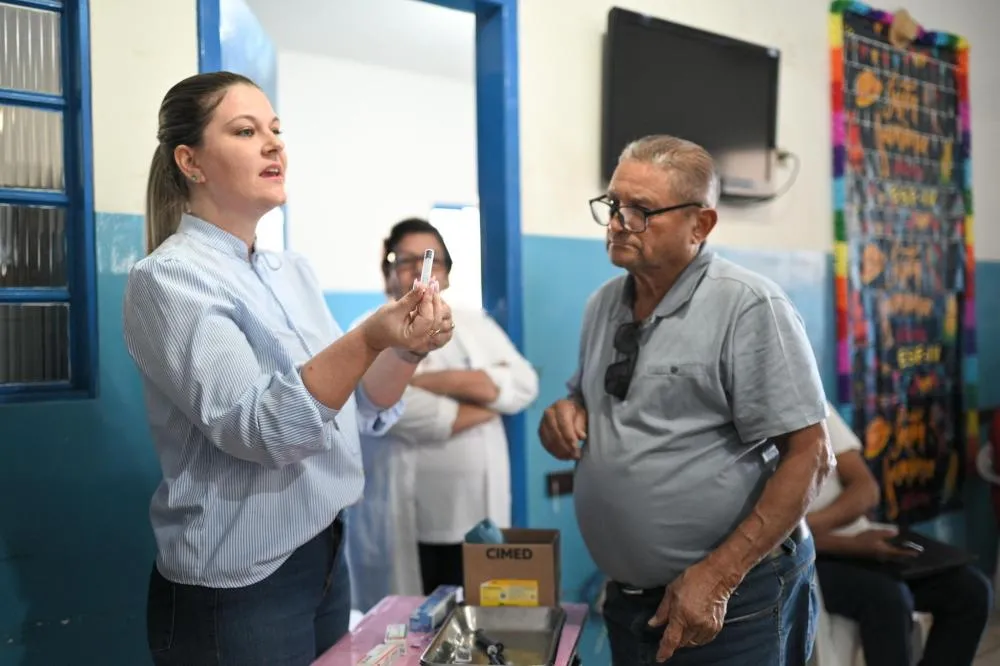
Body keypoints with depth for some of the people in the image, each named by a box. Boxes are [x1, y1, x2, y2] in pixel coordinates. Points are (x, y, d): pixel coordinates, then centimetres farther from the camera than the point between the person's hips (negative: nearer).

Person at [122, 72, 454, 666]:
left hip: (325, 559, 7)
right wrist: (369, 340, -36)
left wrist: (408, 352, -12)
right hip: (237, 589, -6)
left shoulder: (294, 271, 6)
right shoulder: (169, 278, -14)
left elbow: (361, 411, 6)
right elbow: (254, 427, -25)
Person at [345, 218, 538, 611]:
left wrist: (438, 381, -13)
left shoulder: (476, 324, 12)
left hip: (480, 520, 4)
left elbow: (524, 385, -2)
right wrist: (487, 395, -6)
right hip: (404, 527, -4)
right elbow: (401, 412, -18)